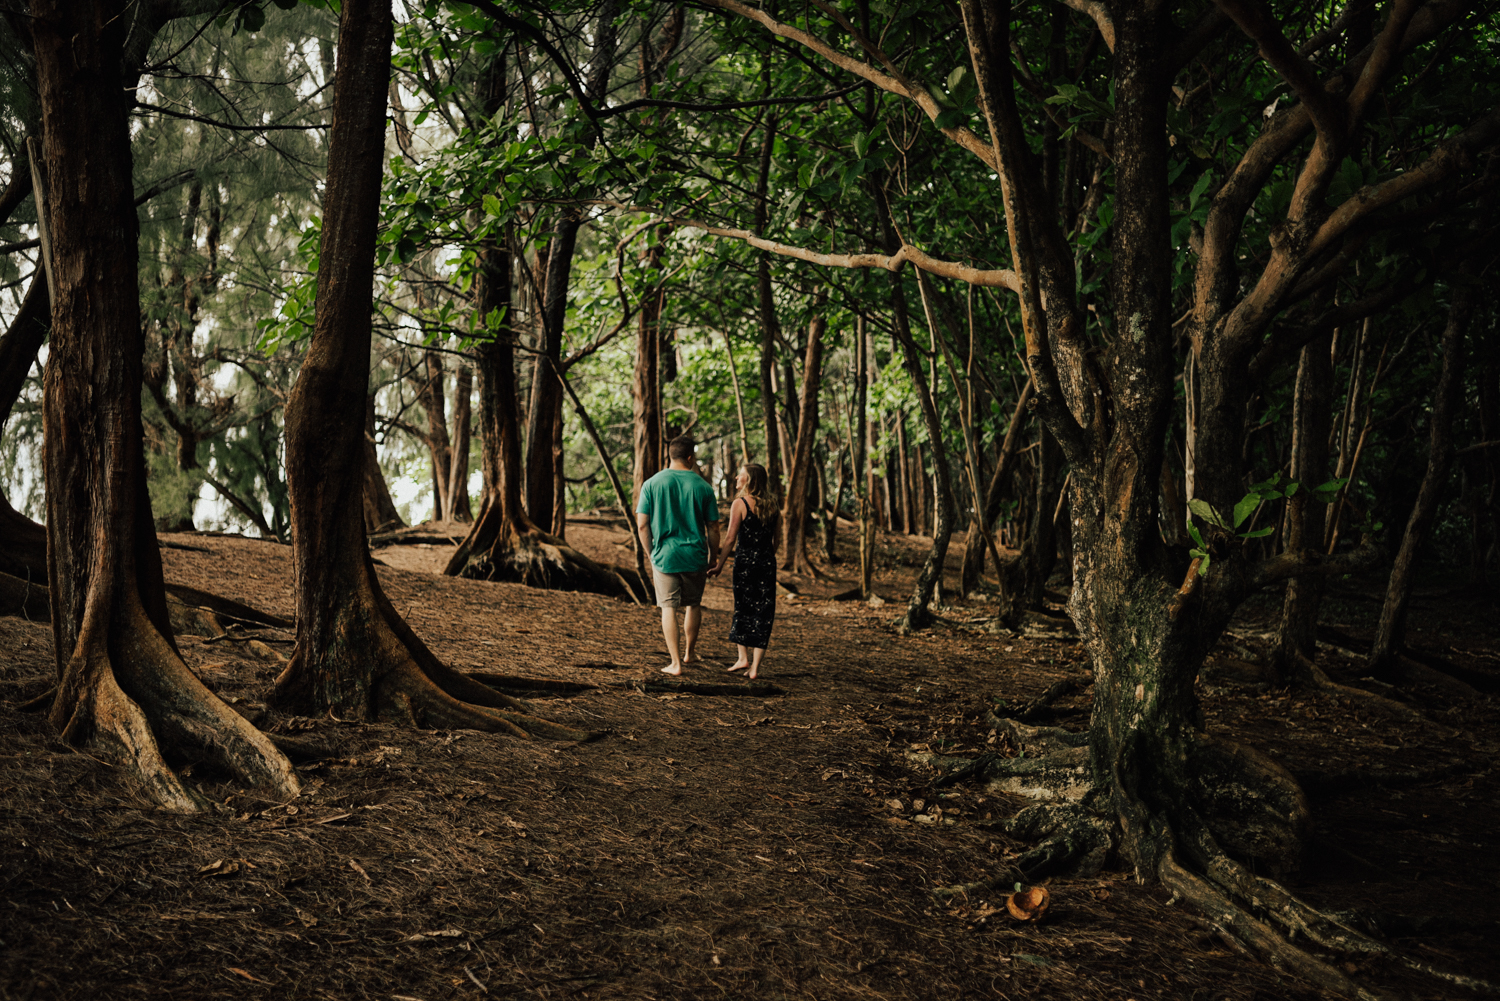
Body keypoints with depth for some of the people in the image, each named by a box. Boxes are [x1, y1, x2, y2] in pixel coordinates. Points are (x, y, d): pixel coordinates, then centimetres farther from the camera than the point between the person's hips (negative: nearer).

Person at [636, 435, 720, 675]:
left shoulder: (652, 484, -3)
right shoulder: (703, 487, -3)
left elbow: (642, 525, -4)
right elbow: (713, 529, 0)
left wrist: (652, 554, 8)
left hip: (664, 555, -1)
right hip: (695, 556, 1)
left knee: (668, 607, 5)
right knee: (693, 604, 19)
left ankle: (675, 663, 2)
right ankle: (689, 653, 34)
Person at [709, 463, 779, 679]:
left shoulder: (740, 504, -7)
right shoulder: (772, 506, 7)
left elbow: (731, 537, -11)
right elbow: (776, 540, 11)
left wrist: (720, 564, -6)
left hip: (745, 560, -3)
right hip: (767, 561, 3)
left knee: (743, 608, 14)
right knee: (763, 612, 4)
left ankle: (743, 657, 13)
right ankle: (755, 667, 2)